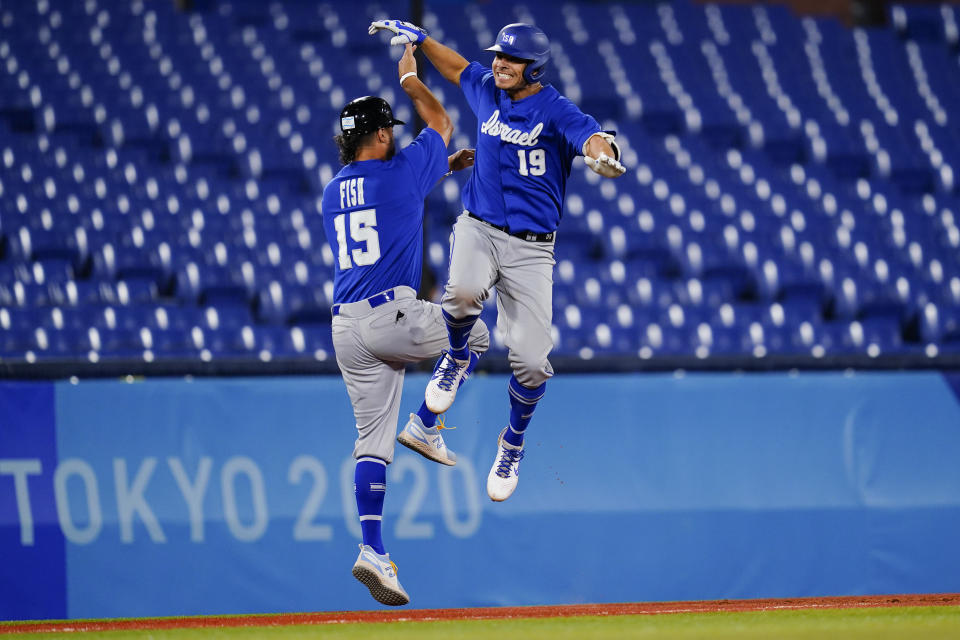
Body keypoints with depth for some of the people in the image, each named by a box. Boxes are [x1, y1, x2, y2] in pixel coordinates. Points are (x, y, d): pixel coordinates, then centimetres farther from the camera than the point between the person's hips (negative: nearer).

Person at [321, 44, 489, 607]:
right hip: (393, 317, -6)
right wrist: (411, 80, 28)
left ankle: (373, 549, -9)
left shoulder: (333, 192, 17)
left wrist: (442, 167, 37)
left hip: (347, 328, 6)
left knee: (374, 440, 3)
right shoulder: (400, 172, -3)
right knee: (474, 335, 22)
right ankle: (426, 425, 12)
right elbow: (441, 125, 14)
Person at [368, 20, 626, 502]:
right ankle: (457, 358, 1)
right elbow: (458, 69, 30)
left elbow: (593, 138, -31)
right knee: (464, 291, -34)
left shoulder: (555, 111, -10)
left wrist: (602, 155, -53)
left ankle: (514, 441, 20)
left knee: (530, 362, -11)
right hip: (477, 228, 3)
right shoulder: (487, 91, 6)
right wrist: (420, 38, 24)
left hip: (531, 249, -3)